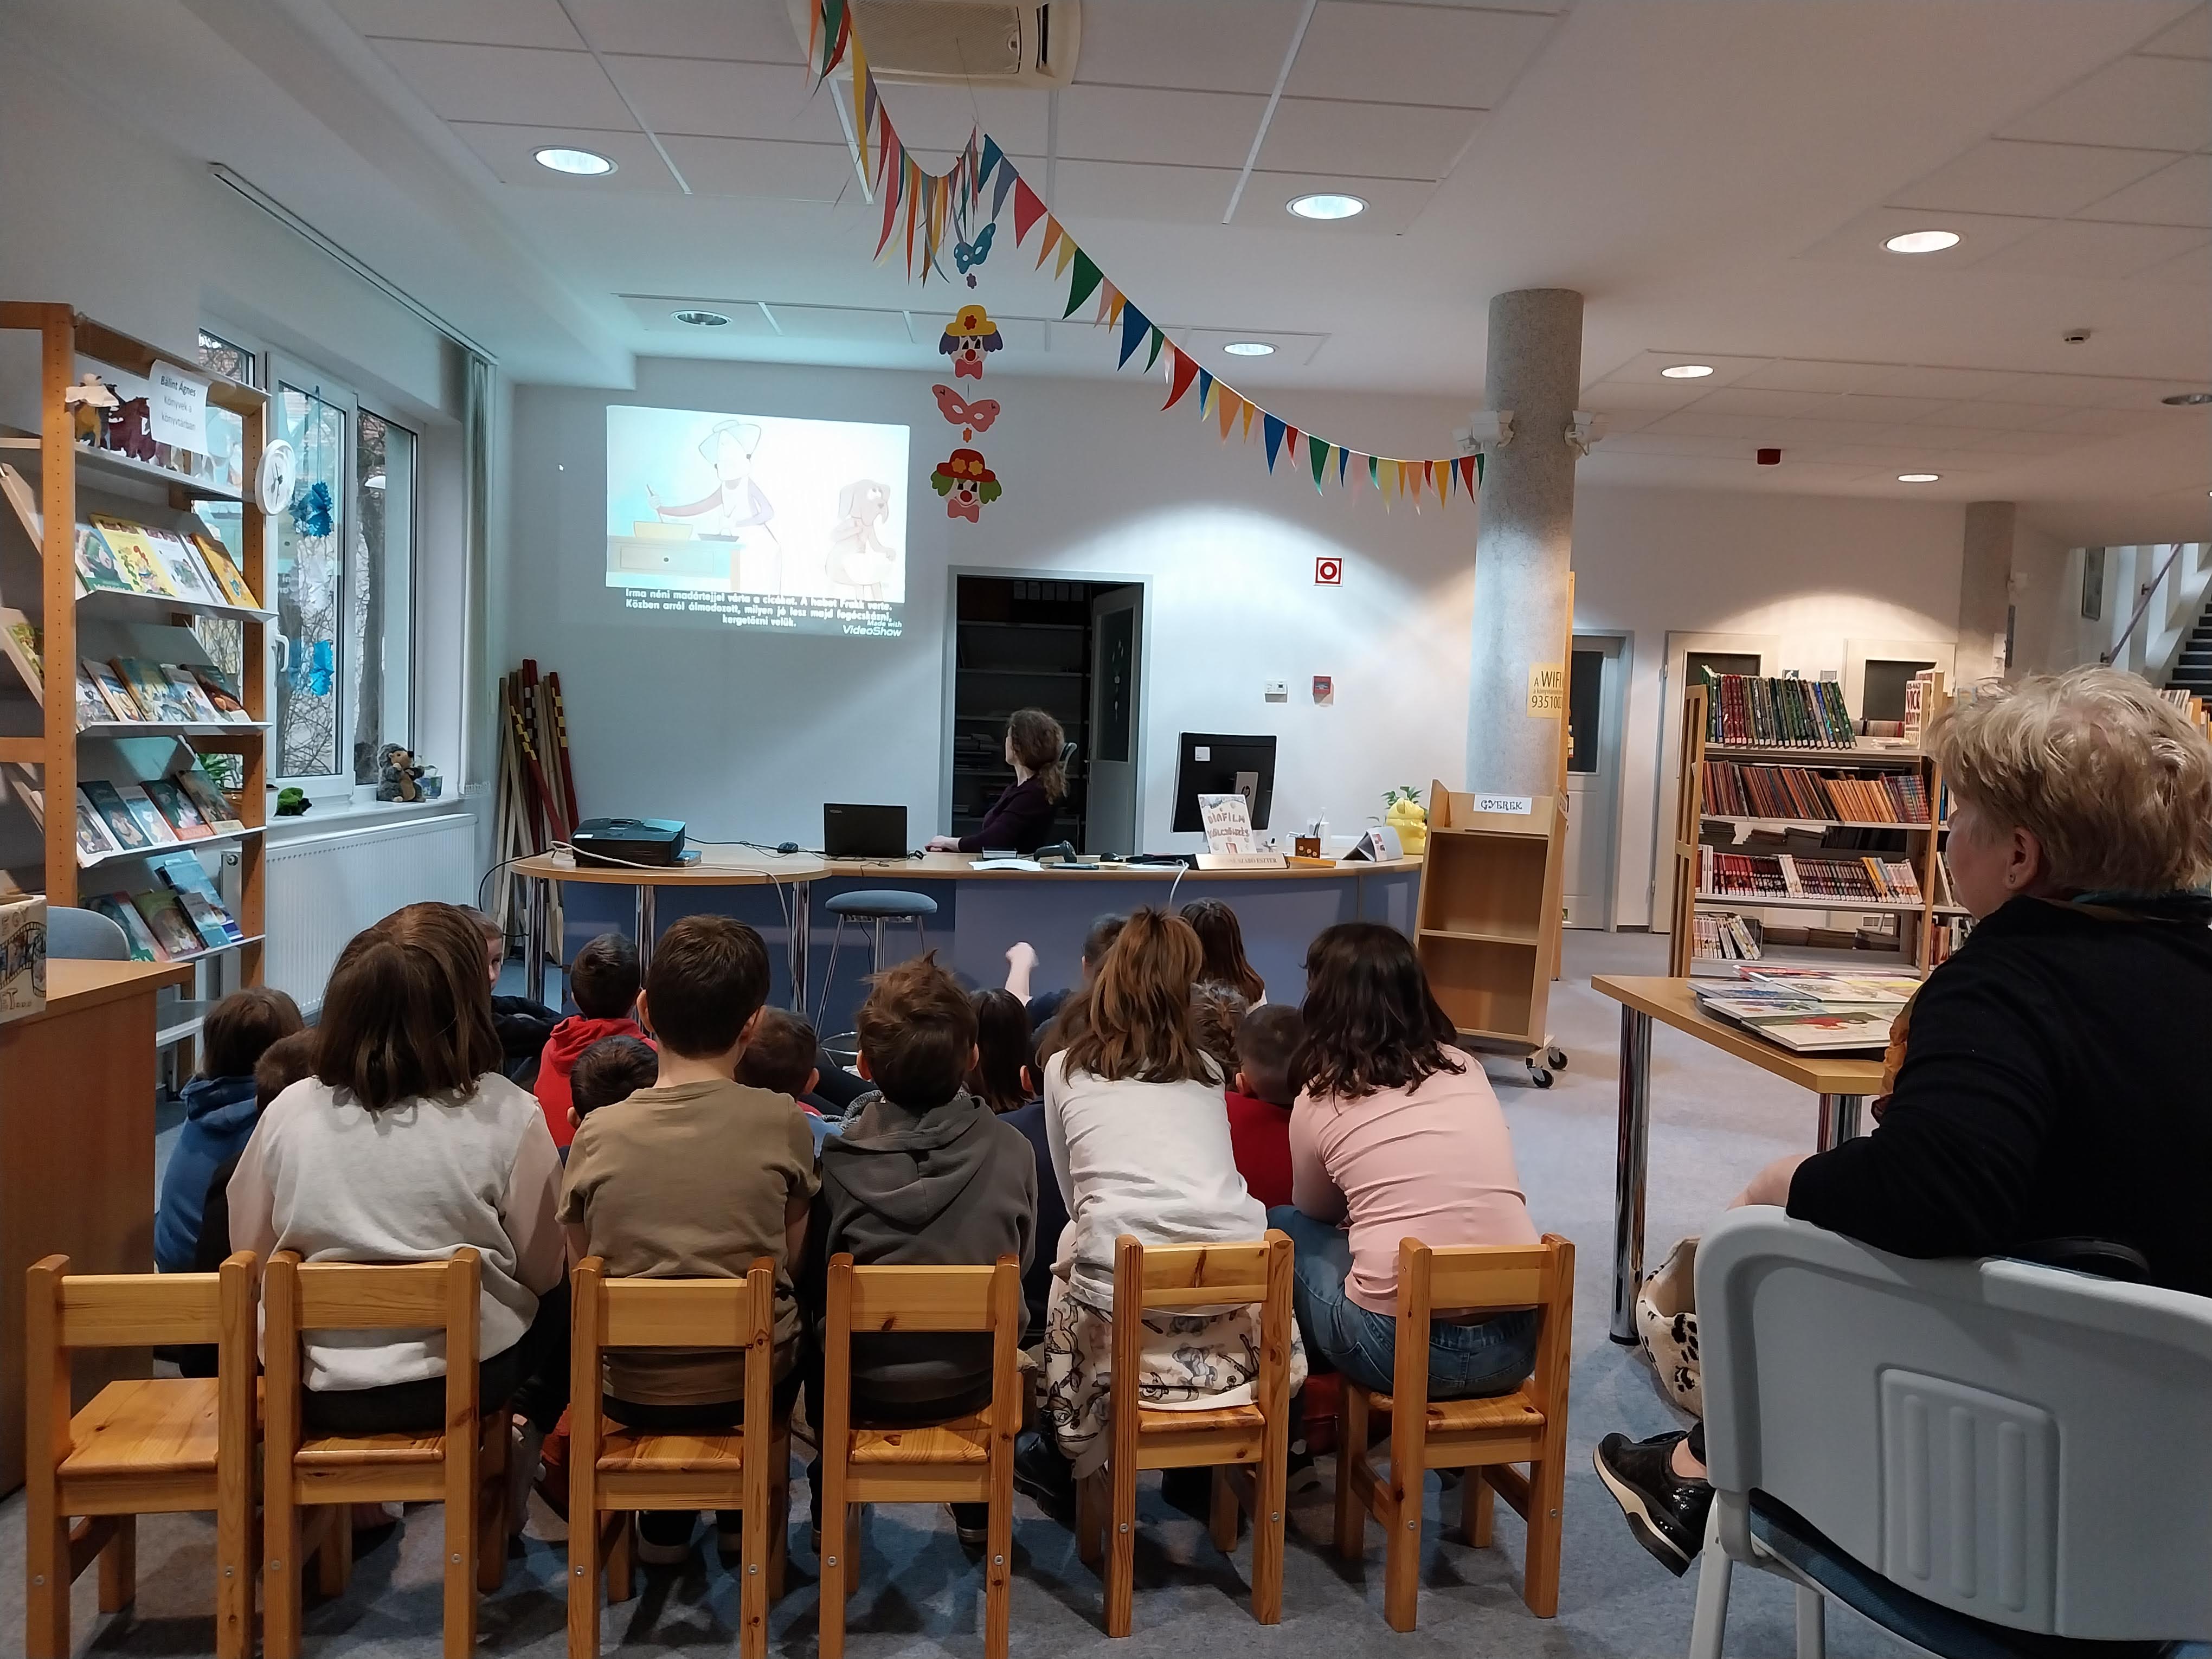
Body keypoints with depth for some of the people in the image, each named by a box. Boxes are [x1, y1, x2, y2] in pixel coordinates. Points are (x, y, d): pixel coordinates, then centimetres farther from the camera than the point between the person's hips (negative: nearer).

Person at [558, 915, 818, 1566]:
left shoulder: (597, 1134, -11)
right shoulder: (784, 1124, -13)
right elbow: (790, 1263, 0)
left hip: (630, 1389, 1)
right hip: (755, 1382, -1)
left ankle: (664, 1523, 32)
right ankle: (742, 1513, 35)